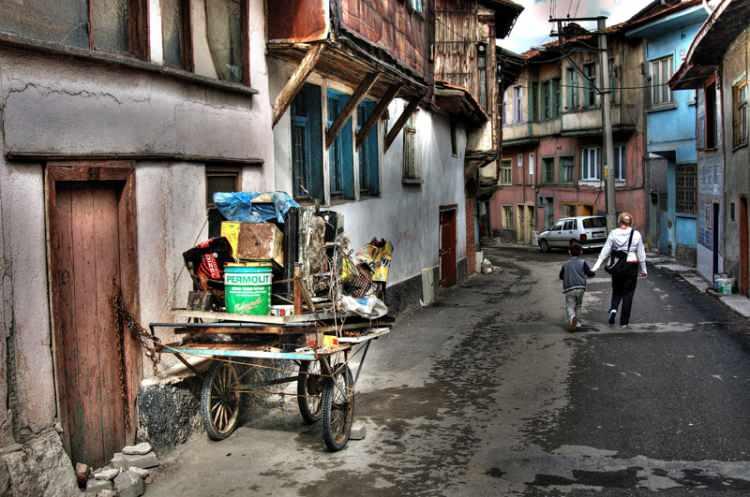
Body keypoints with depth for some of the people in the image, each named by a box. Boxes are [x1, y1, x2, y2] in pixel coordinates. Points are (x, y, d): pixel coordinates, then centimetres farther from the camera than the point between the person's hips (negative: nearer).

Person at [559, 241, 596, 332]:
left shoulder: (565, 264, 9)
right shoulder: (583, 262, 5)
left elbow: (561, 276, 15)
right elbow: (589, 273, -2)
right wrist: (593, 273, 20)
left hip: (569, 288, -1)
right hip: (580, 287, 1)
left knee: (569, 306, -3)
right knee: (578, 305, 20)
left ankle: (572, 317, -32)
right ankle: (577, 322, 20)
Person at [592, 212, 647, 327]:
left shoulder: (614, 233, -4)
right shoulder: (636, 234, -3)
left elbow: (605, 251, -5)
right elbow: (641, 253, 0)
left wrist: (596, 266, -3)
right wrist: (643, 269, 9)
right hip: (631, 266, -1)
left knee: (617, 290, 19)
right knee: (628, 293, 8)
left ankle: (613, 308, -7)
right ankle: (624, 322, 9)